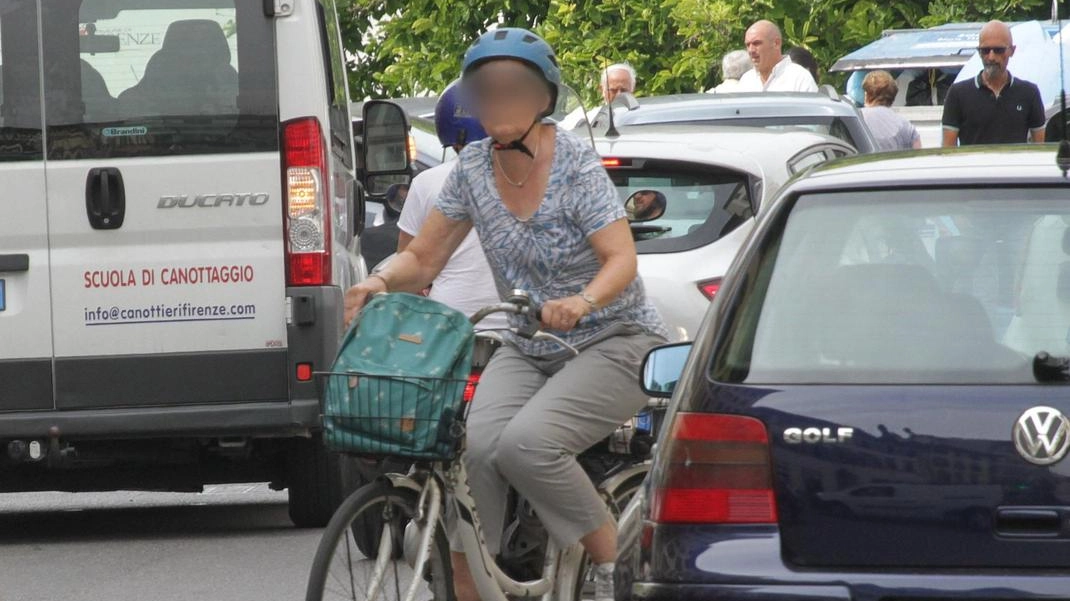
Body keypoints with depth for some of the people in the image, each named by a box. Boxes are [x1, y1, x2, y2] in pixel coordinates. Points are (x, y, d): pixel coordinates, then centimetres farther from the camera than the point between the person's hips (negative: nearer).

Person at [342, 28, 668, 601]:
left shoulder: (576, 165, -15)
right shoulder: (473, 167, -1)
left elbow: (621, 259, -24)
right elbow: (423, 257, 4)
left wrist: (582, 302, -44)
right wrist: (380, 281, -18)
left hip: (612, 343, -5)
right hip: (527, 350, 5)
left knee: (525, 443, -30)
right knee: (476, 447, -24)